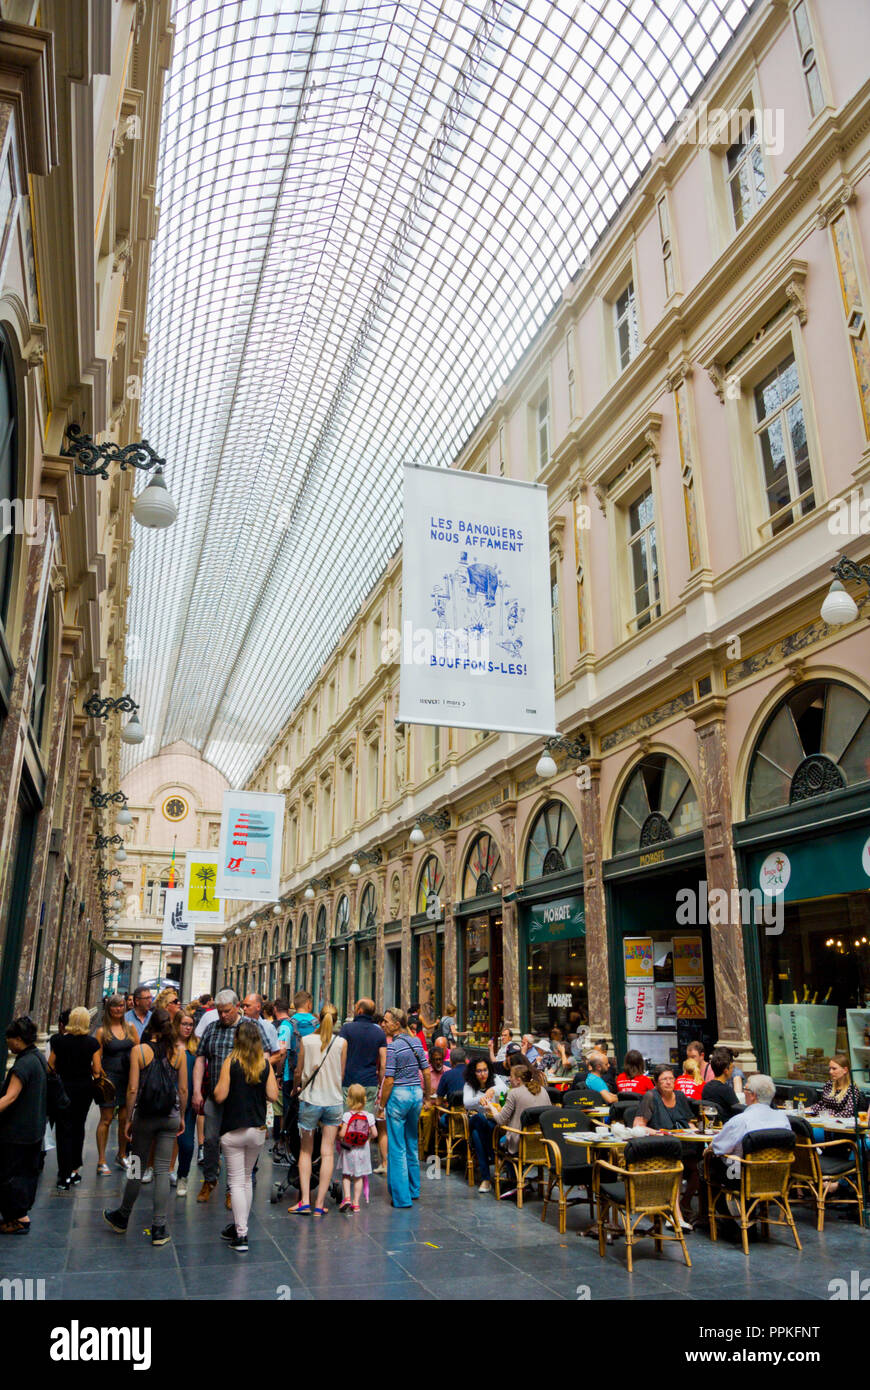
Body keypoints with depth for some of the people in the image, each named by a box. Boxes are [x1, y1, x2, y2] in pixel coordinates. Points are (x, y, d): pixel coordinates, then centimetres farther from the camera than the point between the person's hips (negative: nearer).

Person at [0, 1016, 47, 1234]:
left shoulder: (24, 1064, -21)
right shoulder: (39, 1057, 7)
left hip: (17, 1131, -9)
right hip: (35, 1128, 9)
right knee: (28, 1171, 16)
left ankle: (18, 1219, 8)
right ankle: (21, 1213, 26)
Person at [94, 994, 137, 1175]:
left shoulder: (130, 1027, 7)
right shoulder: (102, 1031, -3)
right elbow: (97, 1059, -3)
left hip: (128, 1077, 3)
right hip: (110, 1077, -3)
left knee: (125, 1118, 10)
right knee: (106, 1119, 1)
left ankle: (121, 1155, 27)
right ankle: (101, 1161, 10)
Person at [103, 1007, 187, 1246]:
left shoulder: (139, 1050, -8)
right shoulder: (179, 1051, -2)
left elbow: (133, 1089, -9)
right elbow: (183, 1089, 2)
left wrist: (129, 1119, 1)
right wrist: (181, 1117, 13)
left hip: (144, 1115, -1)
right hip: (170, 1116, 1)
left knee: (137, 1168, 15)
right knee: (162, 1170, 7)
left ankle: (122, 1218, 33)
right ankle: (159, 1229, 9)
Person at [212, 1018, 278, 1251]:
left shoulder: (231, 1062, -12)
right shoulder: (265, 1064, -2)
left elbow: (220, 1096, -13)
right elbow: (273, 1095, -3)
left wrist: (217, 1085, 7)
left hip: (233, 1131, -4)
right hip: (258, 1130, 4)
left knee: (236, 1181, 2)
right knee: (247, 1179, 19)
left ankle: (241, 1235, -1)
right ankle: (239, 1225, 29)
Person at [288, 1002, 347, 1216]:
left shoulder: (307, 1040, -4)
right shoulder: (342, 1042, -3)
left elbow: (299, 1072, 4)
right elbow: (342, 1075, 7)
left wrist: (297, 1088, 24)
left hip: (310, 1100, 0)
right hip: (333, 1100, 1)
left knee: (305, 1151, 12)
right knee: (327, 1153, 6)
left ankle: (305, 1201, 6)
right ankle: (320, 1204, 6)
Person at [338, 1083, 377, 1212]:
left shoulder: (347, 1115, -15)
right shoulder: (369, 1116, -8)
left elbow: (342, 1134, -20)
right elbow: (374, 1133, -8)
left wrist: (338, 1138, 2)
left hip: (348, 1150, -2)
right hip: (363, 1150, 2)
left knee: (346, 1175, 15)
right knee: (358, 1177, 12)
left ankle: (347, 1197, -1)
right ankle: (356, 1203, 13)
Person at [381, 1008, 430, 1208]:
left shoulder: (392, 1046, -15)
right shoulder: (416, 1041, 4)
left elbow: (389, 1080, -16)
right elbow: (426, 1072, 7)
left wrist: (382, 1105, -7)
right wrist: (427, 1095, 19)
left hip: (399, 1094, -7)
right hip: (416, 1093, 7)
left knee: (397, 1147, 2)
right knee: (412, 1144, 19)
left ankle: (401, 1197, 5)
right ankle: (414, 1190, 29)